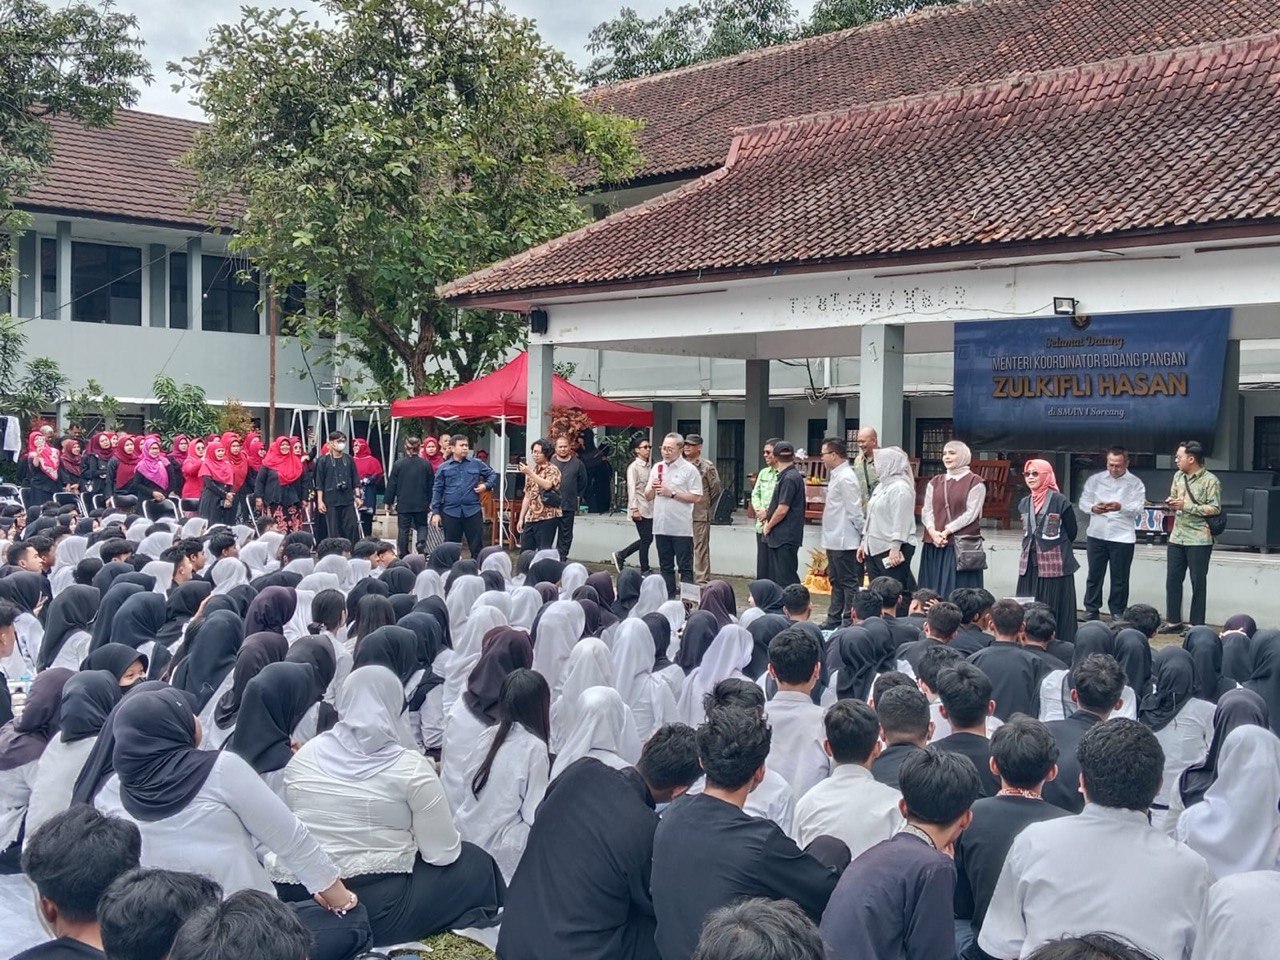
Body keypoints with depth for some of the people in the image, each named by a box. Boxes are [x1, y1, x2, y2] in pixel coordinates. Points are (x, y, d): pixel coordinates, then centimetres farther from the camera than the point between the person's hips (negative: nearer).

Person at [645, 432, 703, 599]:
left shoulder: (689, 470, -5)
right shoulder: (657, 468, 12)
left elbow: (695, 497, -11)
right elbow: (648, 497, 15)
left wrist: (672, 493, -15)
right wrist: (653, 488, -6)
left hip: (681, 527, -6)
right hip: (661, 526, 6)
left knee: (685, 567, -1)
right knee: (665, 567, 12)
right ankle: (668, 599, 18)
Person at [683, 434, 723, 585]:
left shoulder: (707, 466, -3)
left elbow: (716, 489, 1)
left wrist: (707, 505, 6)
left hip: (700, 516, -6)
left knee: (700, 549, -5)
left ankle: (701, 582, -2)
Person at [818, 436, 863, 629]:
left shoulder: (845, 478, -18)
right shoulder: (836, 476, 13)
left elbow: (854, 511, -19)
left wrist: (863, 533, -14)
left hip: (844, 541, -11)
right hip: (834, 540, 11)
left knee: (849, 583, -3)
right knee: (836, 582, 17)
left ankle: (849, 623, 1)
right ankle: (833, 621, 26)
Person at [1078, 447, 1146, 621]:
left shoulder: (1135, 484, 1)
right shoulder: (1095, 480, 8)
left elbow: (1138, 508, -10)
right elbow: (1083, 501, 5)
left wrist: (1121, 507, -29)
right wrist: (1092, 508, -17)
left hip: (1122, 537, -2)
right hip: (1096, 535, 2)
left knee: (1120, 578, 5)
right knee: (1094, 575, 8)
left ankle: (1118, 614, 15)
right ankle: (1091, 611, 17)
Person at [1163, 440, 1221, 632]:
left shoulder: (1210, 481, -10)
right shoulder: (1178, 476, 11)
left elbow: (1215, 509, -14)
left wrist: (1186, 505, -18)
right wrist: (1171, 502, -1)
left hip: (1199, 539, -7)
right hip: (1177, 537, 7)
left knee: (1198, 583, 1)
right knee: (1172, 579, 8)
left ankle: (1196, 625, 8)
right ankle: (1174, 621, 18)